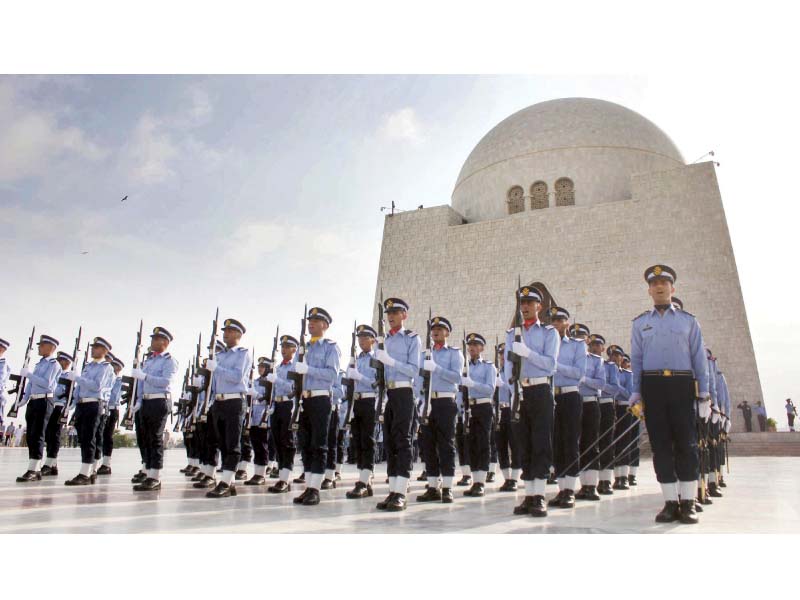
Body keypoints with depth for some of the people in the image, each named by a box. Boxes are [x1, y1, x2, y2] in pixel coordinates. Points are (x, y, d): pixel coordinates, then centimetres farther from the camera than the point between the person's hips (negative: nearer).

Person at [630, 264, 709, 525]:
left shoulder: (688, 320, 12)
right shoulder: (639, 323, 14)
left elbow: (699, 358, 9)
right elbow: (636, 360, 11)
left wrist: (704, 394, 2)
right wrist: (636, 394, 4)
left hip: (682, 384, -1)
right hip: (652, 386, 1)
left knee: (686, 443, -2)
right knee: (661, 444, 1)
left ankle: (688, 502, 7)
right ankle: (671, 502, 6)